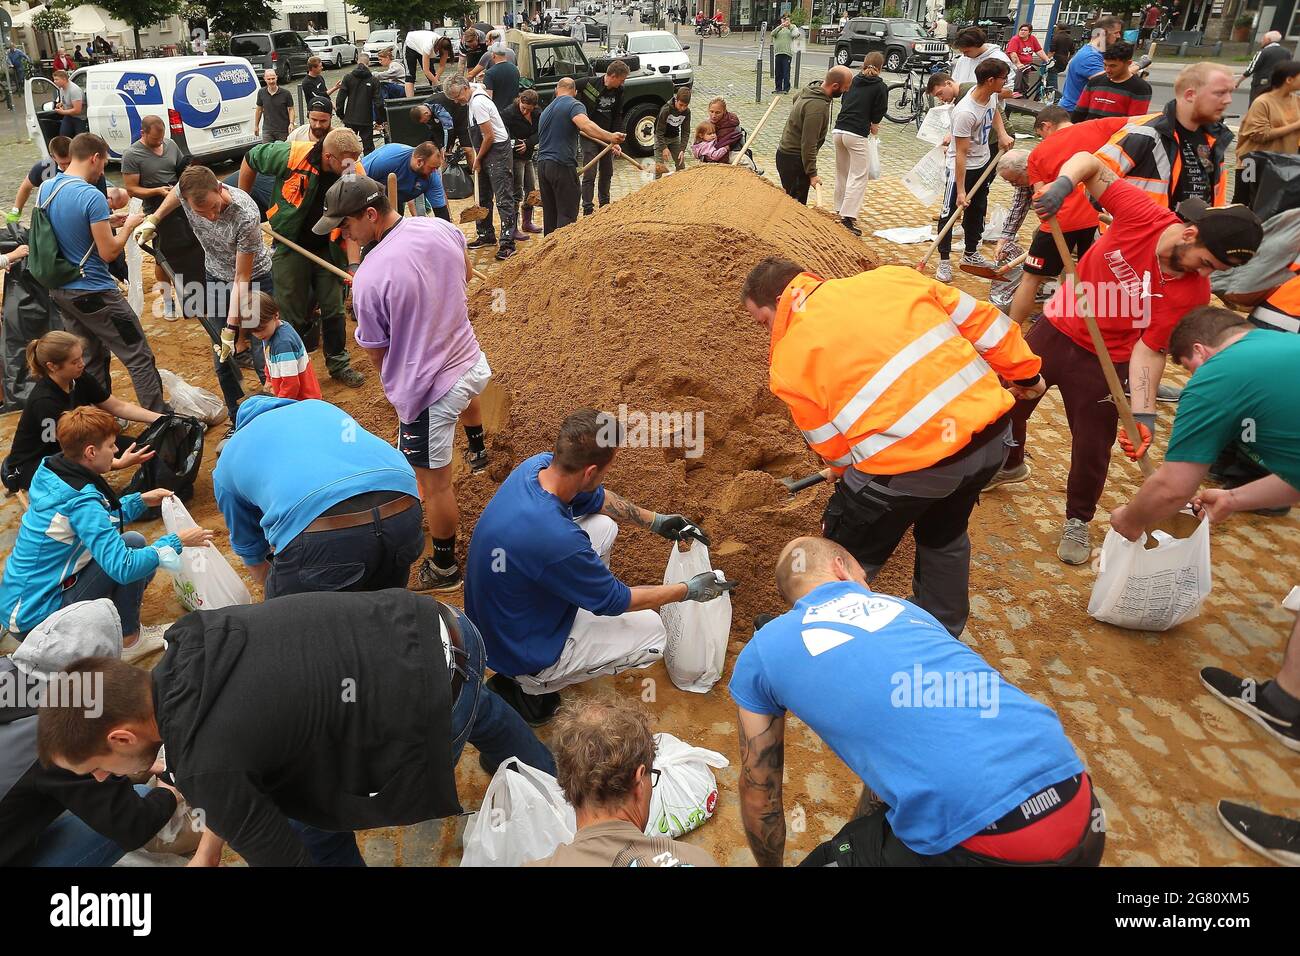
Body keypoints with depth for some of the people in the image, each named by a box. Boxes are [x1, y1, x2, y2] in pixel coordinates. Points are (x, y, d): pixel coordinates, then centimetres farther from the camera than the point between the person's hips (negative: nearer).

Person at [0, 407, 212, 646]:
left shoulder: (51, 473, 0)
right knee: (133, 542, -12)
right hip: (35, 619, -9)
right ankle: (128, 636, -2)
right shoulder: (81, 502, -25)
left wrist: (141, 500, 9)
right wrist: (176, 542, -21)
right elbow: (123, 567, -30)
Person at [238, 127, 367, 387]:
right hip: (291, 247, -2)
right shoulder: (291, 155, -25)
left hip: (328, 249, 2)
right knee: (293, 315, 6)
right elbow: (250, 160, -6)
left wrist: (353, 264, -25)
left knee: (333, 308, 11)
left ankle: (339, 364, 28)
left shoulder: (356, 174, -17)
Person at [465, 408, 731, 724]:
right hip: (523, 655, -8)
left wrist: (654, 520, 11)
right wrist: (688, 591, -7)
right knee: (651, 630, 4)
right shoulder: (556, 540, -39)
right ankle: (529, 687, 5)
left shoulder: (537, 465, -16)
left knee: (603, 525, 8)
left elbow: (597, 498, 9)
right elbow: (615, 601, -19)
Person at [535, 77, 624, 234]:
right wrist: (610, 137, -33)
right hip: (562, 165, -8)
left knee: (549, 213, 13)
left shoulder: (546, 110, 25)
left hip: (542, 164, 8)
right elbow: (585, 125, -22)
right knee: (567, 214, -7)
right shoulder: (574, 105, -2)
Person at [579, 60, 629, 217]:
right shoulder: (590, 84, -17)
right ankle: (588, 210, -6)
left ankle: (605, 205, 32)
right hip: (589, 136, -6)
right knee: (590, 173, -9)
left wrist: (615, 141, -6)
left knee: (607, 173, 15)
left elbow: (618, 117, 3)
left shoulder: (618, 91, -1)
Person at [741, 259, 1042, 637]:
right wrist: (1024, 374, 28)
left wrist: (844, 470, 28)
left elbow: (830, 446, 5)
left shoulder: (790, 359, -1)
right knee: (944, 537, 33)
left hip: (909, 464, -7)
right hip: (992, 434, 7)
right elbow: (980, 320, 14)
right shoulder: (890, 277, 10)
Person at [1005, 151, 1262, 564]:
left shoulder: (1193, 292, -20)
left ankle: (1078, 520, 29)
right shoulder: (1143, 215, -21)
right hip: (1055, 330, 2)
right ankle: (1007, 464, 47)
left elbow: (1150, 349, -17)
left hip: (1104, 361, -1)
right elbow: (1089, 163, -15)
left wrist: (1143, 412, -28)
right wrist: (1064, 183, -36)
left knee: (1093, 446, 4)